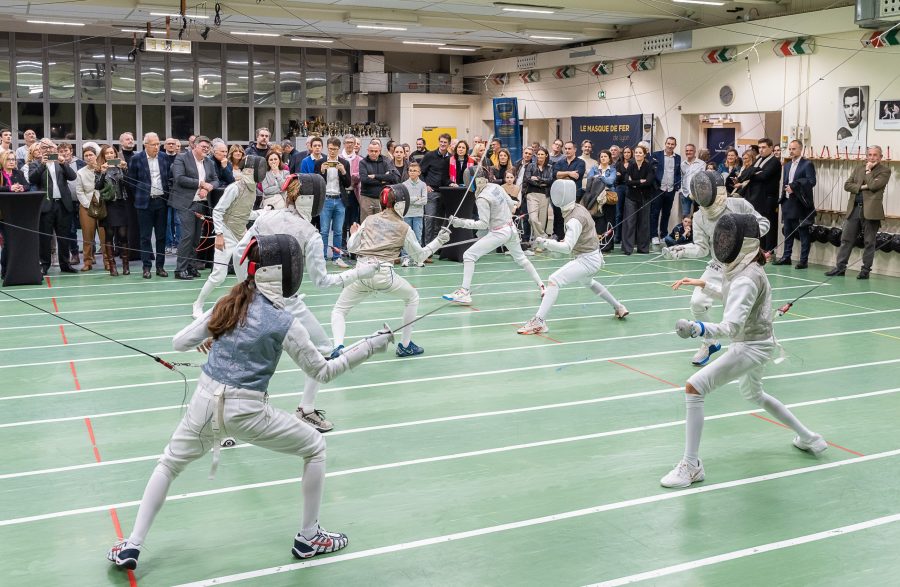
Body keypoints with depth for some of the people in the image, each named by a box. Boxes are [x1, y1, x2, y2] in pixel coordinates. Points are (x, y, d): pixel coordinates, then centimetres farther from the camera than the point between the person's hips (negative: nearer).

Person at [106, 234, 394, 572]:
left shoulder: (229, 303, 3)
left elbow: (179, 343, 8)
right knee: (315, 448, 17)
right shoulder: (283, 322, -11)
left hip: (206, 402, 4)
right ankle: (309, 537, 22)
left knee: (169, 465, 29)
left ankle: (131, 548, 24)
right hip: (246, 411, -4)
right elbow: (322, 373, -3)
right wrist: (370, 347, 0)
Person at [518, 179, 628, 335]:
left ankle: (539, 322, -29)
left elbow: (567, 248, -33)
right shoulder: (578, 208, 3)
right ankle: (618, 307, 45)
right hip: (593, 257, 10)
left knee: (554, 281, -21)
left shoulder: (575, 219, -24)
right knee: (587, 282, 38)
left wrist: (545, 242, -34)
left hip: (588, 260, -10)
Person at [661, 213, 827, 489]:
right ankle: (809, 438, 47)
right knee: (753, 395, 33)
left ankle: (691, 465, -14)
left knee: (693, 388, -18)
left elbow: (732, 326, -41)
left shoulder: (746, 278, -28)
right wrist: (702, 284, 11)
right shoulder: (743, 266, 0)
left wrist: (701, 328, -59)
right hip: (754, 342, 10)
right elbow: (731, 295, 22)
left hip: (752, 346, -10)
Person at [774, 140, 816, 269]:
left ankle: (804, 260, 2)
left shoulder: (807, 164, -5)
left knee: (803, 233, -1)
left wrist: (794, 186, -19)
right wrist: (782, 200, 9)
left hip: (800, 204, -7)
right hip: (788, 203, 7)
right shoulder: (787, 165, 16)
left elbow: (811, 181, -15)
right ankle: (786, 257, 19)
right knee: (787, 232, 11)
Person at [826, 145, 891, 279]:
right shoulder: (858, 169, 16)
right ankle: (840, 267, 10)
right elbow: (847, 185, 6)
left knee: (869, 242, 3)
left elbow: (873, 185, -15)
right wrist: (861, 187, -8)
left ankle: (866, 270, 9)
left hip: (871, 210, -4)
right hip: (854, 209, 5)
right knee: (846, 239, 4)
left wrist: (868, 171, -4)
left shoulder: (884, 170, 0)